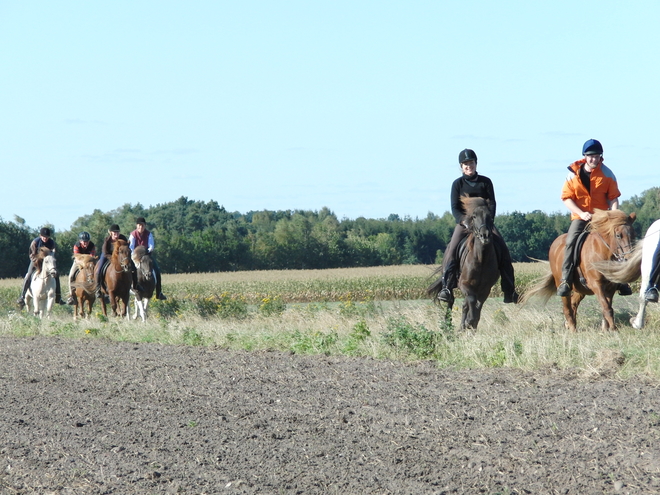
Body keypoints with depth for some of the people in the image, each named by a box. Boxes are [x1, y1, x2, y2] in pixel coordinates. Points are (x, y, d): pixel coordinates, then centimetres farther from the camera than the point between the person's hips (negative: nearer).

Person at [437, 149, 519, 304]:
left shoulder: (485, 182, 7)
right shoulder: (458, 184, 3)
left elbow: (492, 204, 2)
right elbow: (455, 208, -3)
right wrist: (465, 221, -20)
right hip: (464, 222, -1)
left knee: (503, 251, -13)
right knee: (452, 250, -25)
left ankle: (509, 291, -7)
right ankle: (447, 287, -25)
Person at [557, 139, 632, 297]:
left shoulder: (607, 174, 0)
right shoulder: (574, 173, -3)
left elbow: (613, 198, 1)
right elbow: (566, 197, -4)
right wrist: (581, 213, -17)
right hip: (580, 217, -1)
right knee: (571, 241, -25)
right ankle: (565, 280, -26)